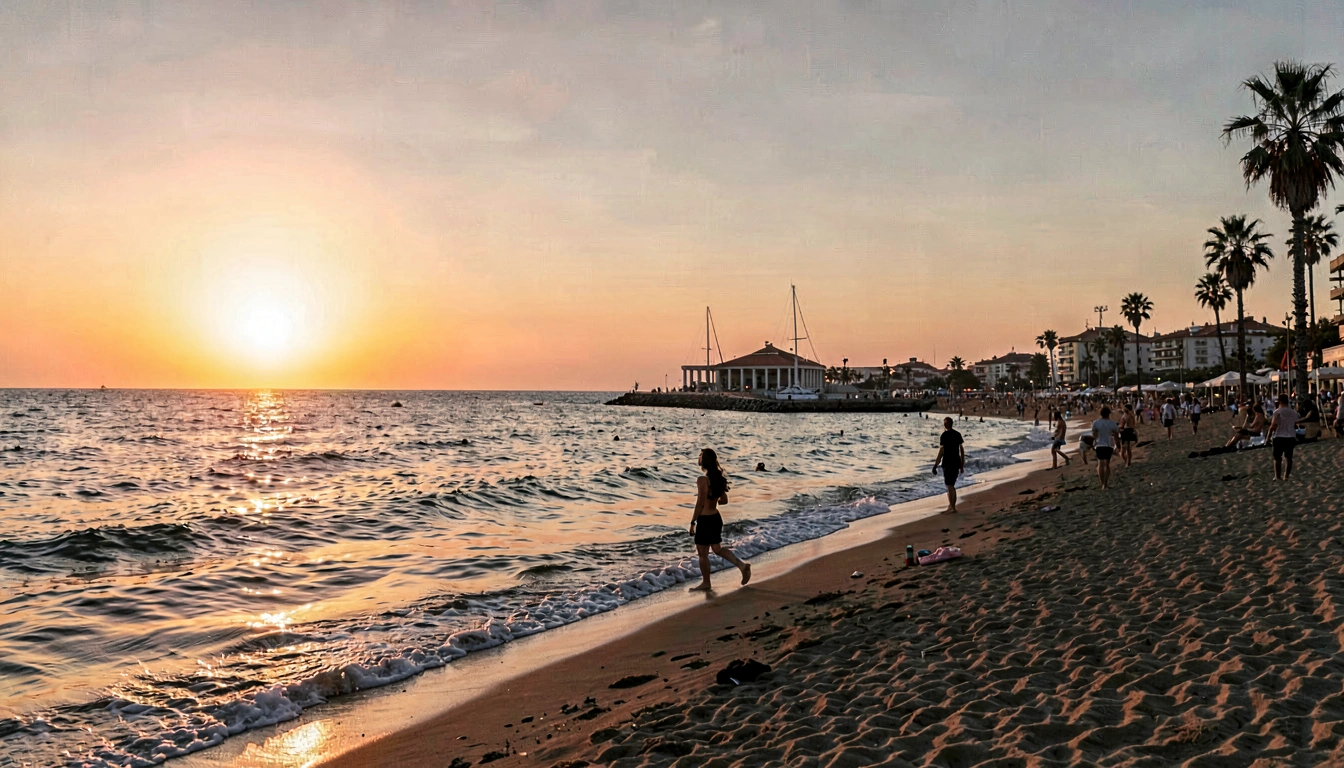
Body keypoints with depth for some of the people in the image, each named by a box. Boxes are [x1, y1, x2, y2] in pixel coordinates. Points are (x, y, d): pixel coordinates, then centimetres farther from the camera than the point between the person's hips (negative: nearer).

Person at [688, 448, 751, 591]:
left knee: (703, 553, 8)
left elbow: (700, 504, -19)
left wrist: (692, 522, -12)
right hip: (716, 518, 8)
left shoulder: (703, 480, -20)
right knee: (718, 548, 22)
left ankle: (705, 583, 20)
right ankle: (742, 565, 9)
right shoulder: (719, 478, 4)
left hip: (705, 520, -8)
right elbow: (724, 500, 12)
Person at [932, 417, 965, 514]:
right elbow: (962, 450, 11)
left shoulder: (944, 435, -12)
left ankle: (953, 508, -1)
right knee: (951, 485, 16)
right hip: (956, 463, 7)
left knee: (950, 486, -2)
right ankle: (951, 505, 21)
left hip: (948, 463, -7)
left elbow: (941, 451, -15)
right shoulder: (958, 434, 8)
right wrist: (962, 465, 18)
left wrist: (935, 466, -11)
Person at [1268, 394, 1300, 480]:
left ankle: (1277, 476, 1)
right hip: (1291, 437, 4)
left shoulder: (1278, 411, -11)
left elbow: (1273, 425, -15)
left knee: (1277, 457, 4)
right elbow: (1295, 425, 11)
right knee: (1289, 457, 12)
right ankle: (1286, 475, 11)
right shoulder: (1294, 412, 6)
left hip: (1279, 437, -4)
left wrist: (1269, 435, -8)